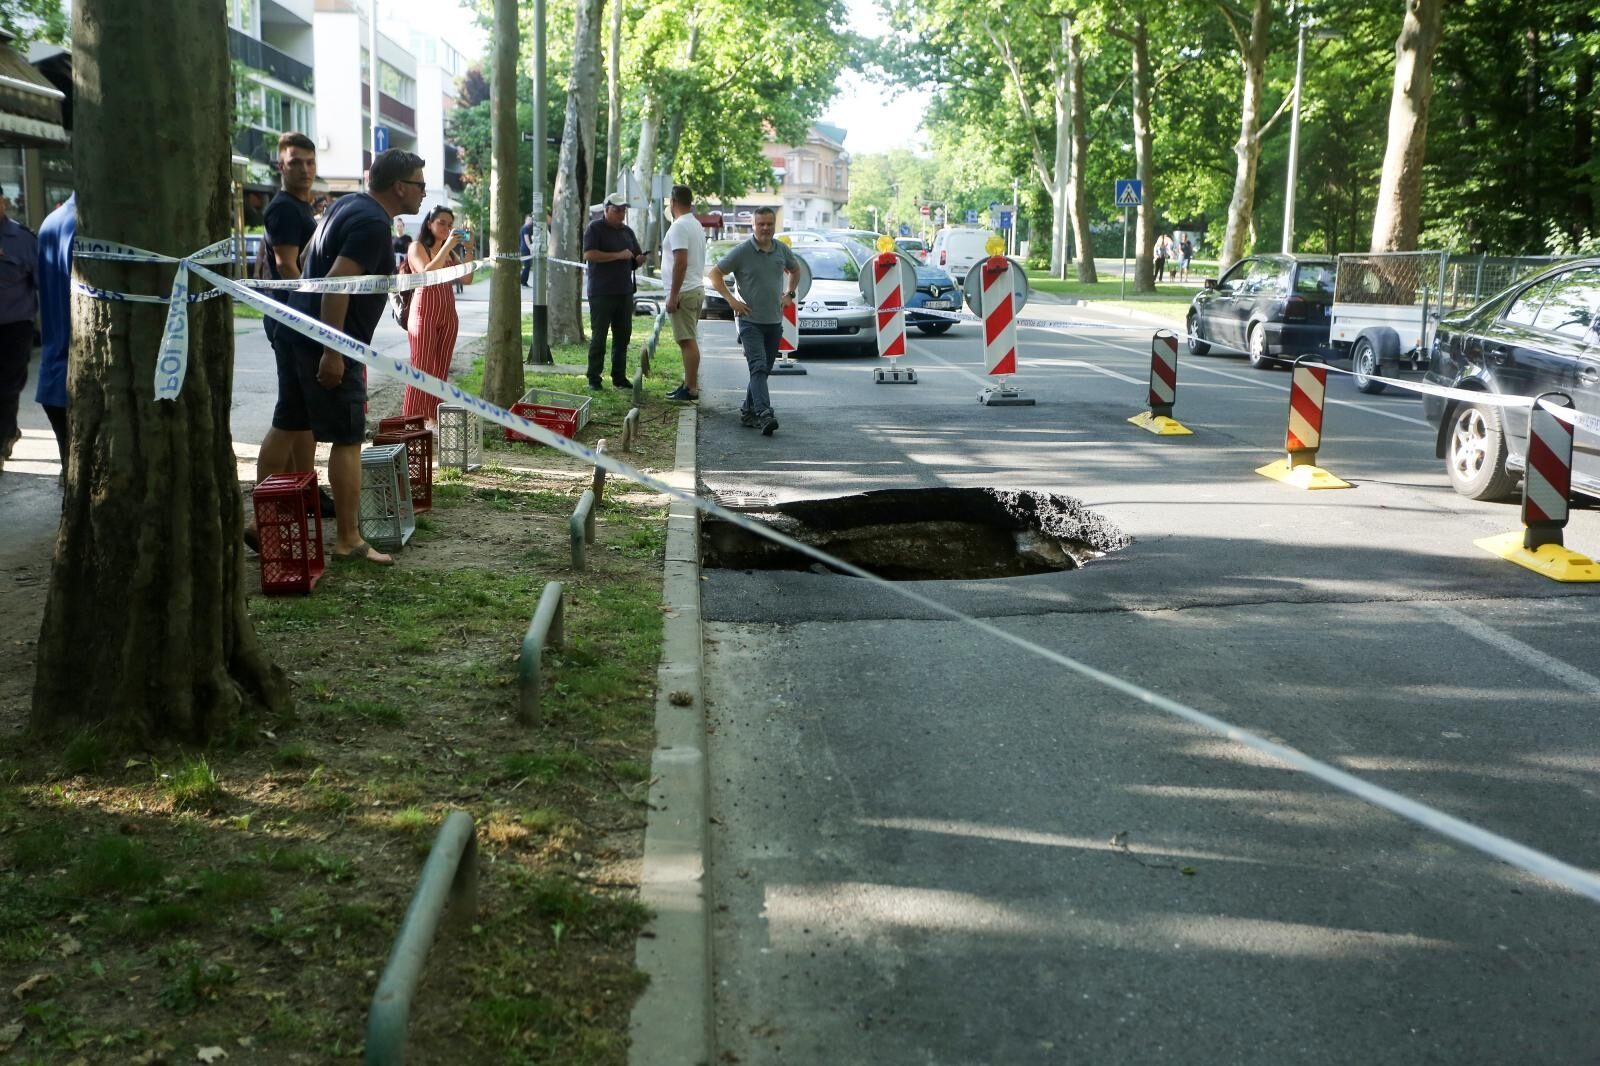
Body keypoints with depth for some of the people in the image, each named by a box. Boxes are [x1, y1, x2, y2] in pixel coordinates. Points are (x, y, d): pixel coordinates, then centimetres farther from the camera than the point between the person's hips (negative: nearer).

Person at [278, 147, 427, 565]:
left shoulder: (348, 203, 13)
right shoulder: (373, 224, -16)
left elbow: (308, 258, 23)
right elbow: (337, 283, -25)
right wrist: (333, 353, -26)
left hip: (300, 328, 10)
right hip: (330, 341, -10)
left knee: (288, 426, 15)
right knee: (348, 440, -5)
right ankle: (348, 540, -3)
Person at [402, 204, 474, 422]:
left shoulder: (451, 251, 17)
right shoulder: (418, 247, -1)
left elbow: (467, 278, 6)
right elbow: (426, 273, -18)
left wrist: (468, 250, -5)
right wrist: (447, 246, -18)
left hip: (448, 312, 6)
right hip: (425, 311, -6)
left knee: (441, 368, 6)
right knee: (421, 366, -8)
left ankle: (433, 417, 10)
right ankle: (411, 418, -6)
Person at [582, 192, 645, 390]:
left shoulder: (627, 231, 17)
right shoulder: (595, 228, -3)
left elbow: (637, 257, 23)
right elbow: (589, 254, -16)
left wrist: (640, 259, -3)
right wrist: (618, 255, -17)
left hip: (624, 292, 6)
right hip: (601, 292, -6)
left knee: (623, 335, 8)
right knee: (598, 336, -3)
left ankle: (619, 376, 16)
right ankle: (594, 378, 2)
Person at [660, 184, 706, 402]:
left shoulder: (679, 226, -15)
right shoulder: (696, 225, 17)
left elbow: (680, 262, -22)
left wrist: (673, 296, -21)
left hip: (684, 292, -10)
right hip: (696, 288, 10)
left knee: (687, 341, -9)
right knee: (689, 341, 14)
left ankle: (691, 389, -9)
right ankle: (689, 384, 19)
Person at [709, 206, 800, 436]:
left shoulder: (782, 250, 6)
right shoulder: (741, 251, -8)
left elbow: (795, 270, 27)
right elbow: (715, 274, -2)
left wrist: (790, 294, 13)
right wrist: (731, 300, -9)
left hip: (774, 322, 5)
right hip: (750, 320, -5)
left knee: (764, 370, 10)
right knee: (758, 368, -17)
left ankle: (748, 412, 22)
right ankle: (765, 414, -28)